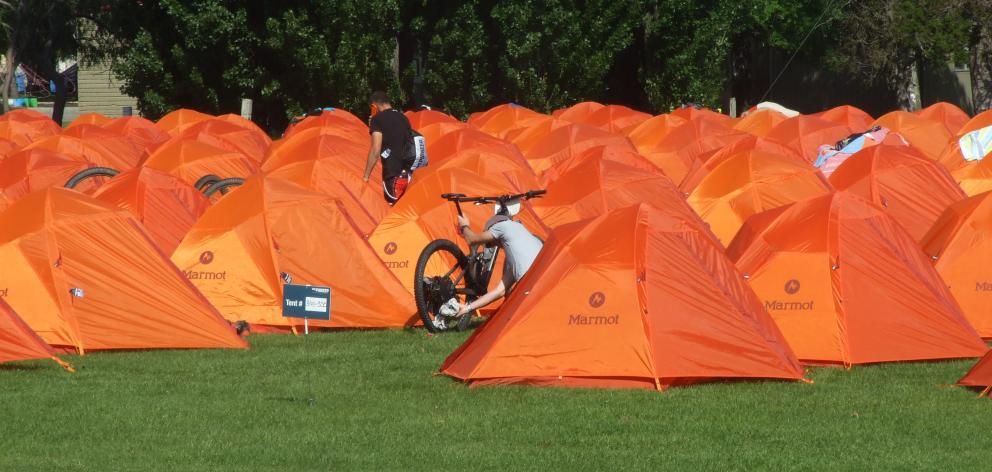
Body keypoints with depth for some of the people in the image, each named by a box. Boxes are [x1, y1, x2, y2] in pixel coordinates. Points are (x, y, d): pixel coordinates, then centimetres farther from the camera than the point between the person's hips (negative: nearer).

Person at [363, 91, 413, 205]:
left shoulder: (378, 119, -4)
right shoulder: (403, 118, 19)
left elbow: (375, 150, -10)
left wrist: (366, 176, -5)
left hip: (393, 174, -8)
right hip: (409, 173, 8)